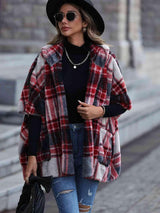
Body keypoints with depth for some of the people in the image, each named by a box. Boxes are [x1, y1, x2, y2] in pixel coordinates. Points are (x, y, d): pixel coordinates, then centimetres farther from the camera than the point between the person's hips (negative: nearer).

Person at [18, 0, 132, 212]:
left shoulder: (105, 59, 4)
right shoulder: (48, 58, 2)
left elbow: (122, 104, 13)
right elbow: (34, 108, 0)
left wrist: (99, 111, -10)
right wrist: (31, 155, -5)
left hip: (92, 146, 1)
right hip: (57, 146, -1)